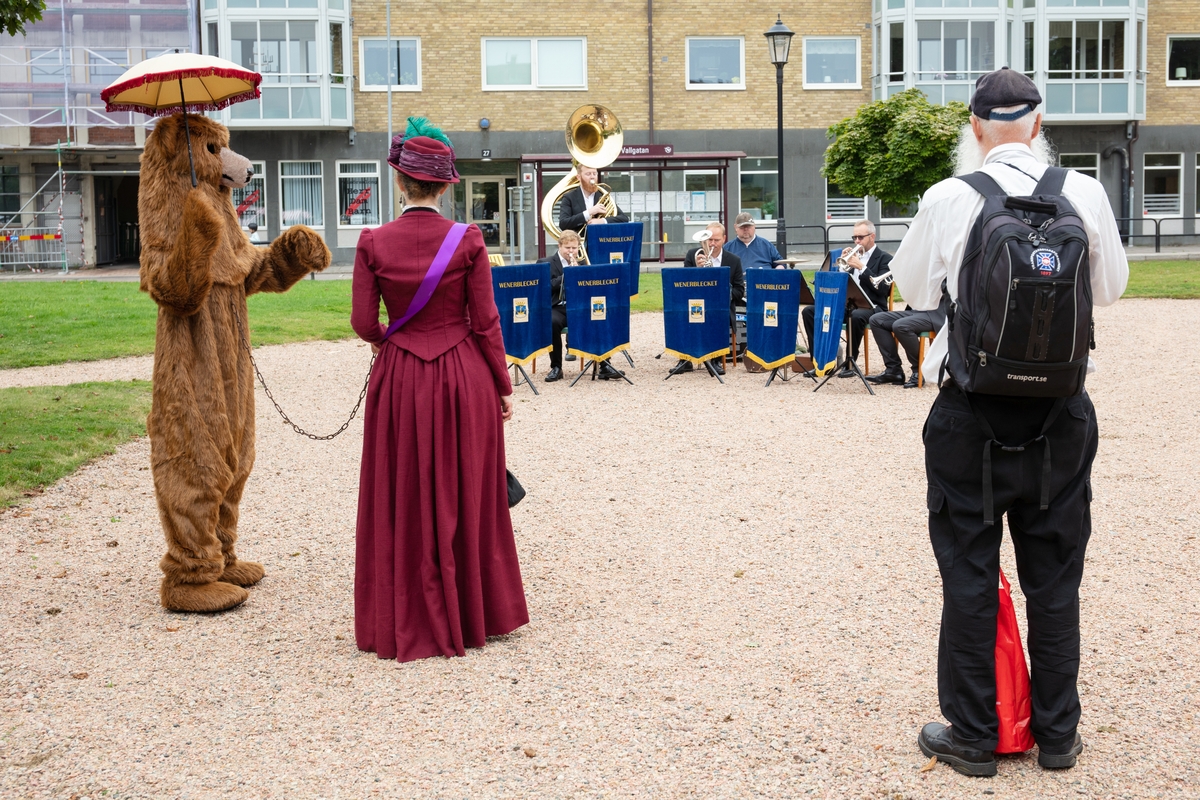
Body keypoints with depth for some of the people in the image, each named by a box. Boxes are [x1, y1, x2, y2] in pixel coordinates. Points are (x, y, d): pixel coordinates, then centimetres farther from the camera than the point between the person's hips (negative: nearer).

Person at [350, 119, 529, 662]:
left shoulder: (374, 243, -7)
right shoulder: (467, 242, -7)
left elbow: (364, 324, -6)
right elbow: (485, 323, -5)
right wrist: (503, 387, 5)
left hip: (401, 379, 0)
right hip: (465, 376, 0)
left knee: (405, 502, 10)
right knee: (467, 498, 13)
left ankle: (410, 621, 16)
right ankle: (474, 614, 24)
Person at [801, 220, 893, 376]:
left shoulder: (884, 258, 1)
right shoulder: (853, 254, 18)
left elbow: (883, 289, -13)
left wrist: (862, 267, -17)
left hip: (870, 305, -6)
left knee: (856, 316, -42)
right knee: (808, 311, -12)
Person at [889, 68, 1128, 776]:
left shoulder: (949, 199, -12)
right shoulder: (1085, 194, -6)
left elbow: (914, 288, 3)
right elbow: (1112, 287, 9)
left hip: (971, 412, -2)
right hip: (1061, 411, 2)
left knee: (970, 575, 8)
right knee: (1054, 576, 13)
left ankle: (972, 736, 17)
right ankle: (1057, 735, 24)